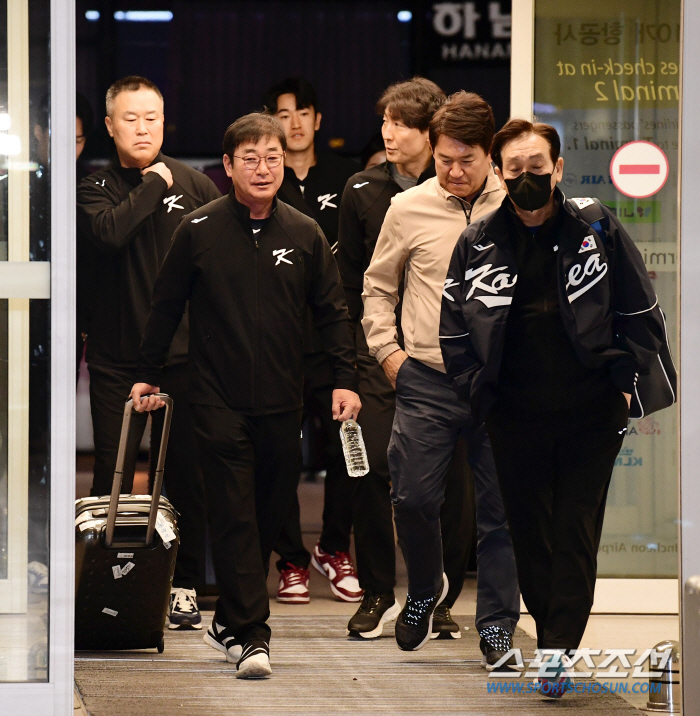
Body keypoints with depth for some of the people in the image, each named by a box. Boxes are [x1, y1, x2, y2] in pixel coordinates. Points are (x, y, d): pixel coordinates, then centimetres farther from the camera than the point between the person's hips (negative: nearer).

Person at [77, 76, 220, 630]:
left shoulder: (196, 187, 5)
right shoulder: (96, 188, 5)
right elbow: (109, 232, -16)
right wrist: (153, 185, -9)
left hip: (183, 355, 0)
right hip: (116, 356, 0)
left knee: (186, 475, 4)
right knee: (112, 478, 0)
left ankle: (186, 586, 15)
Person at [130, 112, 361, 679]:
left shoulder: (305, 234, 4)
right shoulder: (199, 230, -1)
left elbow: (332, 310, 9)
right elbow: (167, 306, 7)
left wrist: (345, 378, 1)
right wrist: (149, 375, 10)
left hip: (282, 400, 3)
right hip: (220, 400, -3)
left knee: (270, 514, 8)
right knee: (234, 516, -8)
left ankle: (231, 620, 22)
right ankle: (249, 633, -10)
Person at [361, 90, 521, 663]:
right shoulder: (409, 209, 4)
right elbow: (377, 286, 15)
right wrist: (388, 352, 6)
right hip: (427, 380, 1)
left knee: (501, 509, 3)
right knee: (414, 498, -3)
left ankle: (497, 625, 14)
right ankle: (425, 591, 25)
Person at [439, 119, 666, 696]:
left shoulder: (597, 231, 0)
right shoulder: (478, 243, 4)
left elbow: (642, 315, 5)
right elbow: (454, 327, 10)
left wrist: (621, 380, -1)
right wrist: (479, 390, 3)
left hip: (591, 412, -2)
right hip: (515, 416, 2)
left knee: (576, 533, -4)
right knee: (529, 534, 7)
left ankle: (559, 648, -3)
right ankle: (554, 638, 18)